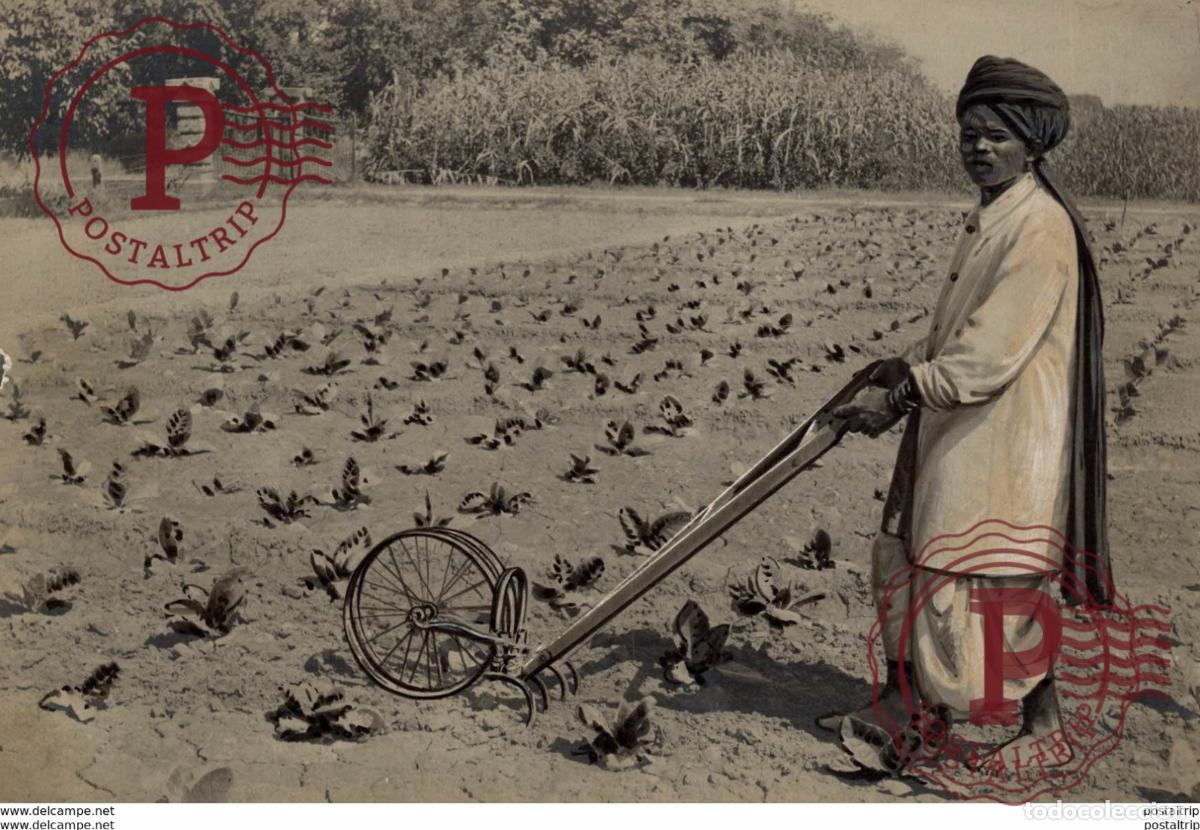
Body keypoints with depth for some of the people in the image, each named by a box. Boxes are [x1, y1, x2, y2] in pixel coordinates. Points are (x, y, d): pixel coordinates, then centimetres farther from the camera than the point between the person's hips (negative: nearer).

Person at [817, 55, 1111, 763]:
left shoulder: (1041, 227, -18)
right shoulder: (988, 218, 13)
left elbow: (995, 350, -24)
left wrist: (904, 394, -24)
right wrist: (910, 366, 11)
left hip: (1009, 434, -10)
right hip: (956, 426, 10)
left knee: (1002, 578, 0)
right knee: (907, 553, 14)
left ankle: (1041, 713, 18)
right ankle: (902, 698, 28)